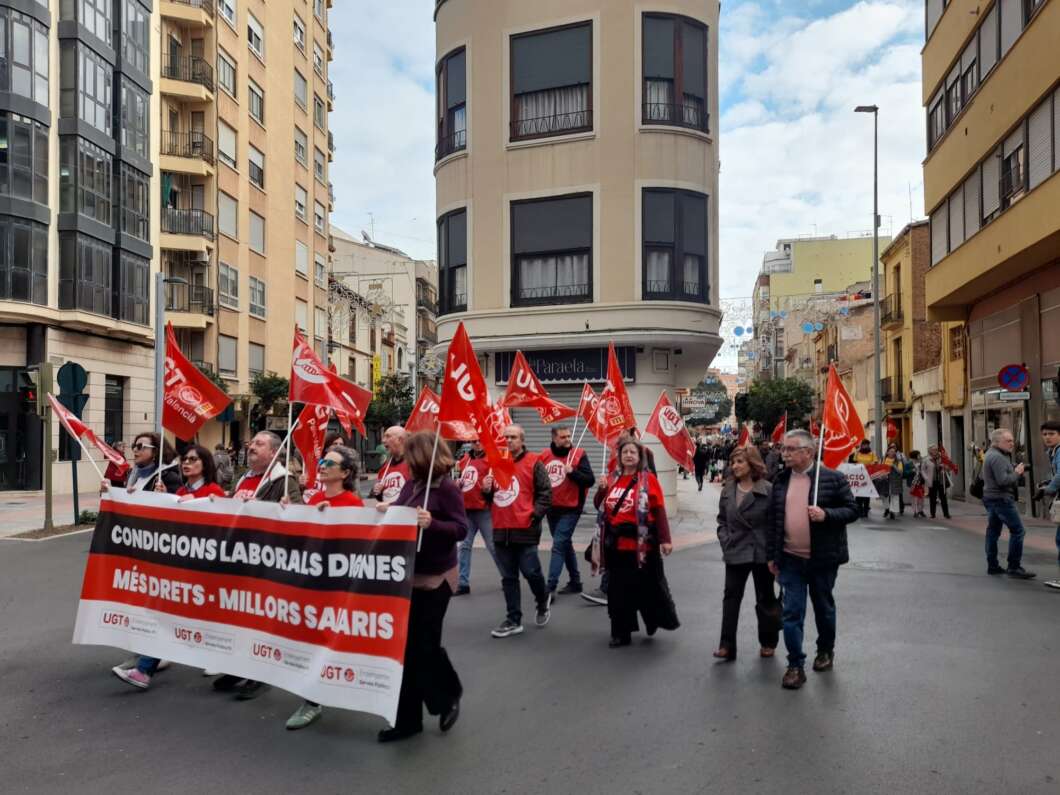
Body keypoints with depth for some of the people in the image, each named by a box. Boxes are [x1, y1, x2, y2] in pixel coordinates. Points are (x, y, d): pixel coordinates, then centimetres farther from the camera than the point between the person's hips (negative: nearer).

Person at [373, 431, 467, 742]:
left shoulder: (447, 487, -13)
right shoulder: (411, 483, 8)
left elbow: (461, 528, -17)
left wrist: (432, 523, -31)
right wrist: (386, 510, -1)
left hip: (434, 577, -7)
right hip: (406, 574, 7)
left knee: (424, 644, 0)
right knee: (405, 645, 10)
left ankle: (449, 696, 29)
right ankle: (407, 718, 21)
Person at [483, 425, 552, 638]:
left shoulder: (533, 463, -4)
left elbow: (546, 492, -7)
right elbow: (490, 495, 21)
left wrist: (534, 515, -14)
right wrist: (486, 489, -1)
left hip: (525, 529, -5)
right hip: (500, 530, 5)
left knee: (530, 571, -1)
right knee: (508, 577, 9)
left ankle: (543, 600, 30)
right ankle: (513, 620, 17)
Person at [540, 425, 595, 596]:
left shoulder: (579, 454, -9)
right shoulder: (544, 455, 3)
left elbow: (590, 480, -13)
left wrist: (572, 472, -25)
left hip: (570, 509, -5)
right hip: (551, 509, 6)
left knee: (558, 545, -12)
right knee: (565, 545, 16)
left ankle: (550, 587, -13)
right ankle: (575, 582, 30)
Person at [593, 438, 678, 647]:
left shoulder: (648, 479, -7)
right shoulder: (612, 478, 8)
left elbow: (659, 511, -11)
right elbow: (600, 507, 13)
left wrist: (665, 539, -16)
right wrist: (601, 490, -6)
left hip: (642, 543, -5)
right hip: (617, 543, 5)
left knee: (649, 585, 8)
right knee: (619, 588, 9)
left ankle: (658, 620, 32)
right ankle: (621, 632, 19)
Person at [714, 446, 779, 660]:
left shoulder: (768, 490, -11)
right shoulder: (728, 490, 5)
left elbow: (774, 523, -11)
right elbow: (722, 519, 12)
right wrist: (725, 540, -2)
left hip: (761, 553, -4)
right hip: (735, 553, 4)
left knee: (765, 599, 12)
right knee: (731, 597, 2)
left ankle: (768, 643, 27)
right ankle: (727, 645, 5)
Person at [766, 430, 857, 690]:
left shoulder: (833, 478, -8)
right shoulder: (781, 480, 4)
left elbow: (852, 510, -6)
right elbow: (775, 519, 10)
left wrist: (826, 514, -24)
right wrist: (771, 555, 10)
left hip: (822, 559, -2)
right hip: (791, 559, 2)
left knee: (824, 608, 16)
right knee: (792, 612, 0)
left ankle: (826, 650, 39)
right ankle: (795, 666, 8)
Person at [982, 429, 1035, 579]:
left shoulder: (991, 454, 16)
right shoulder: (998, 457, -17)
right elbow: (1003, 480, -24)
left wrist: (1016, 471, 5)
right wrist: (1017, 473, -9)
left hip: (990, 498, 11)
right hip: (1001, 498, -11)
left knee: (993, 531, 11)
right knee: (1017, 530, -8)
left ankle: (992, 565, 15)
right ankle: (1014, 567, -8)